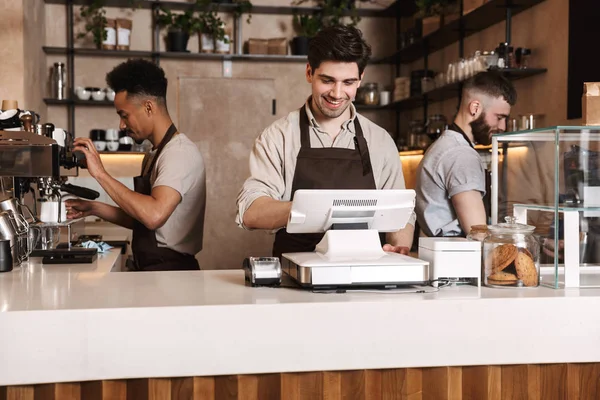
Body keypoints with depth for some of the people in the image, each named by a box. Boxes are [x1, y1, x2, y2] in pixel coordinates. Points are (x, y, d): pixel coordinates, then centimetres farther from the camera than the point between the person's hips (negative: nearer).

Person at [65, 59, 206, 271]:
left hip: (171, 270, -8)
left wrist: (101, 174, -22)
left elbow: (153, 215, -28)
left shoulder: (180, 152, -14)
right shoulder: (154, 156, 14)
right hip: (152, 269, 8)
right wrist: (94, 208, 9)